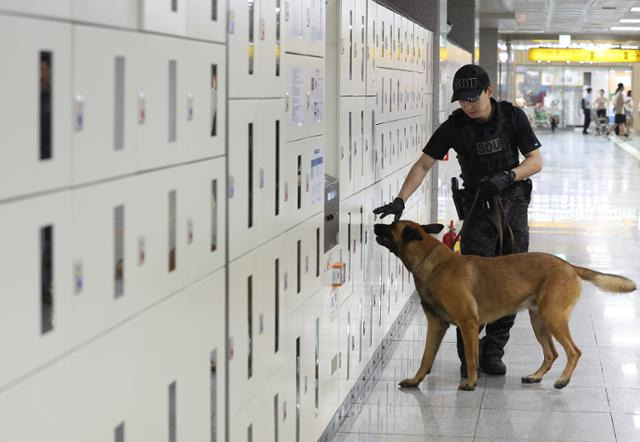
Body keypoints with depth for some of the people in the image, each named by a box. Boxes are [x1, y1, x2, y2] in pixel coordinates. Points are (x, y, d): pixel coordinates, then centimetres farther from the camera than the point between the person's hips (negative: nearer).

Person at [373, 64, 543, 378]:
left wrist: (508, 176, -23)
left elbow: (536, 160, -4)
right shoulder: (455, 126, -7)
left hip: (514, 203, 1)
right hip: (479, 207, -1)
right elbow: (424, 164, -7)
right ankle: (469, 355, 0)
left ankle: (493, 351, 12)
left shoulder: (512, 116, -7)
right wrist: (400, 201, -20)